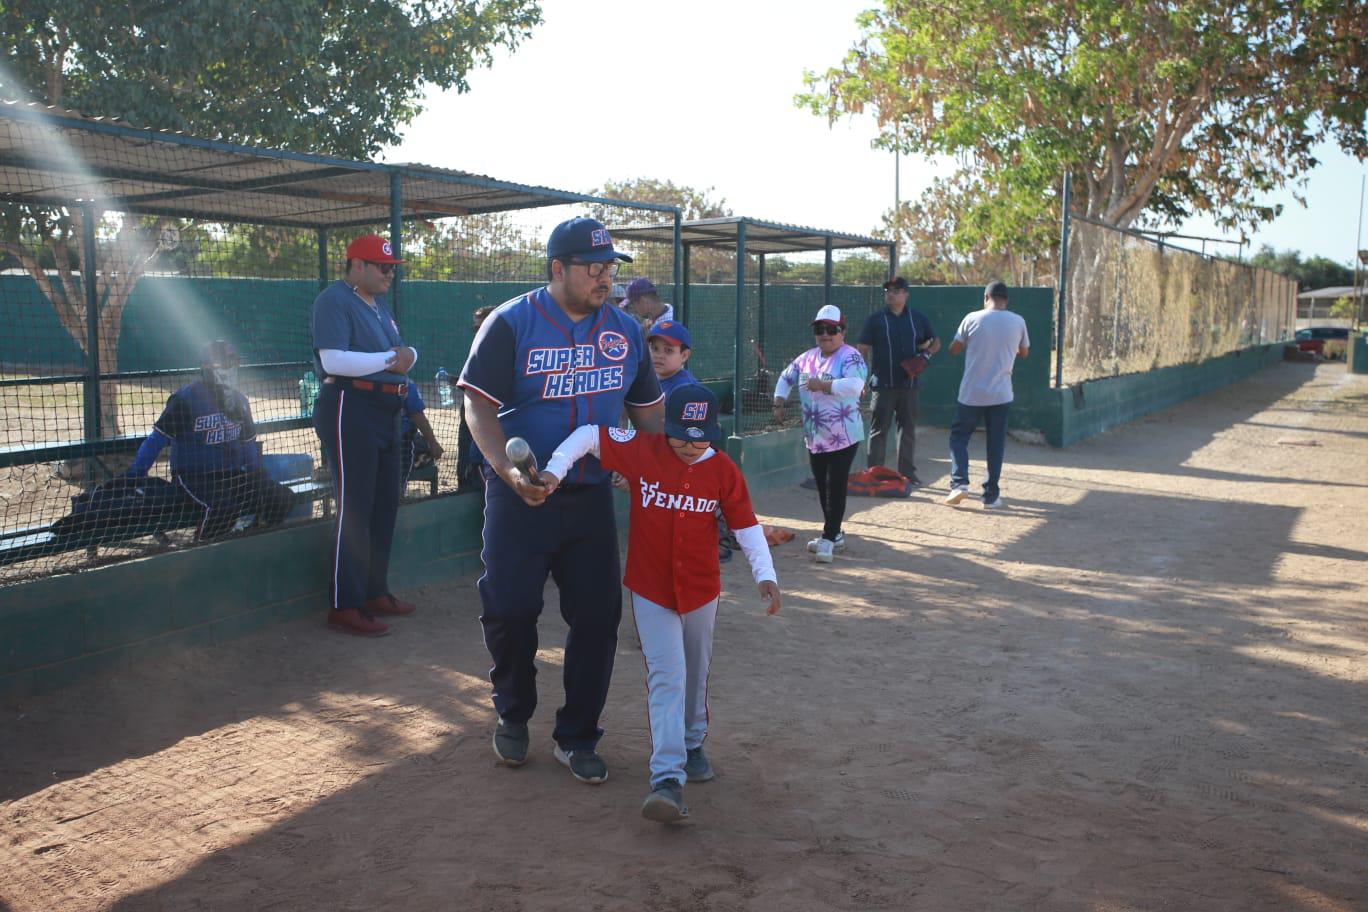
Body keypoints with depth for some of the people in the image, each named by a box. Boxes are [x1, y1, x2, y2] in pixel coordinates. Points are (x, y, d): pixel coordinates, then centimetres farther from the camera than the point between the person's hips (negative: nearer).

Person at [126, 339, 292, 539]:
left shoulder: (239, 401, 10)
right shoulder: (184, 400, -10)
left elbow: (248, 443, 17)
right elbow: (156, 440, -9)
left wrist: (257, 481, 10)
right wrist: (133, 478, -13)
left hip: (231, 475, 6)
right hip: (192, 477, -6)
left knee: (283, 498, -9)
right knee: (222, 506, -36)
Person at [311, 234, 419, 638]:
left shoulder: (379, 305, 19)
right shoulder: (334, 300, -9)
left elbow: (401, 352, 19)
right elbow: (333, 360, -22)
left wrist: (407, 356, -5)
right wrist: (389, 359, -17)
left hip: (385, 413, 10)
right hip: (350, 410, -10)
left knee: (384, 505, 14)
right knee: (355, 509, -9)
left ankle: (375, 592, 25)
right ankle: (344, 606, -3)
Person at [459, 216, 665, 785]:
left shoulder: (626, 331, 6)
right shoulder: (512, 324, -9)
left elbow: (647, 410, 14)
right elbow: (479, 405, -13)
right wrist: (508, 470, -29)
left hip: (591, 497, 4)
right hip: (519, 497, -4)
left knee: (598, 615, 3)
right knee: (510, 609, -2)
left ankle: (576, 737, 21)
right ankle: (513, 716, 27)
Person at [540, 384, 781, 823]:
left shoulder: (724, 471, -7)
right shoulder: (641, 450, -12)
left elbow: (746, 525, -2)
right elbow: (588, 435, -6)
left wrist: (765, 575, -10)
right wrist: (555, 470, -19)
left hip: (701, 589, 3)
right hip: (650, 589, -2)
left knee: (695, 674, 18)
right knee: (666, 677, -10)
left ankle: (693, 744, 42)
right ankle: (668, 778, -12)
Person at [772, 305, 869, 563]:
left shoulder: (850, 356, -12)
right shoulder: (807, 358, 9)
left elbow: (855, 385, -30)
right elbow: (786, 377, 23)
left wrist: (821, 385, -25)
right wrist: (779, 404, 10)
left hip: (843, 437, -7)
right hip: (814, 436, 7)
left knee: (836, 487, -6)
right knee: (822, 487, 13)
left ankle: (828, 539, 2)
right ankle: (834, 534, 27)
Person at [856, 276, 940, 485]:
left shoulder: (918, 318, 8)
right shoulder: (875, 319, 1)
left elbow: (936, 342, 17)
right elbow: (862, 349, -1)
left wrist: (926, 354, -5)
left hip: (909, 383, 3)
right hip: (883, 384, -3)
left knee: (908, 429, 10)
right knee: (879, 429, -3)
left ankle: (907, 472, 20)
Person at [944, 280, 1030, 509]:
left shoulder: (973, 319, -6)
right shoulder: (1018, 322, 0)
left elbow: (953, 349, 4)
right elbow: (1024, 352, 16)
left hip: (971, 393, -1)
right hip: (1001, 394, 2)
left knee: (959, 436, 11)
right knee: (996, 444, 9)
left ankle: (959, 482, -6)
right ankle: (991, 495, 11)